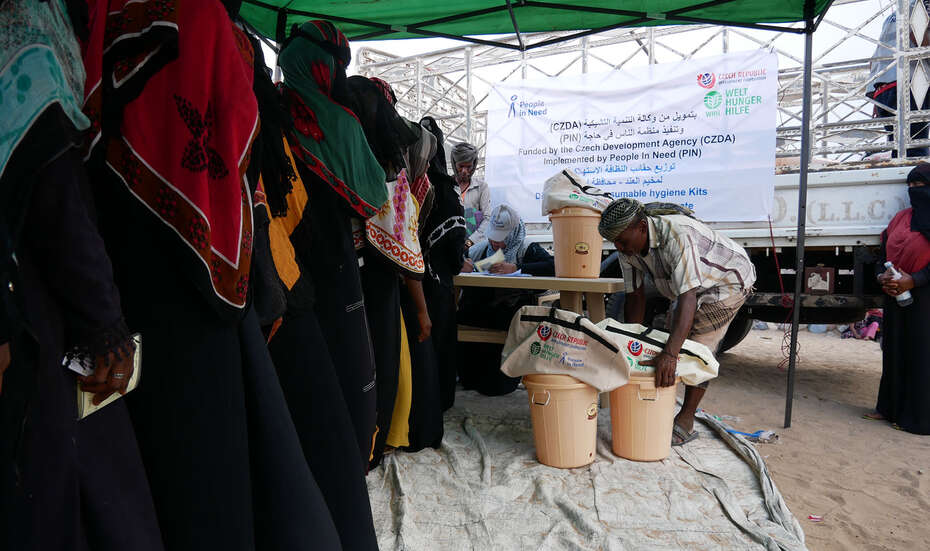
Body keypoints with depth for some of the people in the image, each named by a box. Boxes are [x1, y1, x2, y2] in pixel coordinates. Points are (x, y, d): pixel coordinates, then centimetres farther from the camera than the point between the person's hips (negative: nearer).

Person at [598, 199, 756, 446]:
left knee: (699, 348, -14)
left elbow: (688, 297, -50)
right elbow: (635, 295, -8)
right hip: (689, 283, 8)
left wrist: (670, 354, -58)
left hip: (728, 280, -8)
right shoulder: (627, 248, -18)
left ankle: (685, 423, -4)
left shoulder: (677, 234, -42)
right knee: (673, 331, 10)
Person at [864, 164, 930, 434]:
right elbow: (883, 250, 15)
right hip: (895, 295, 6)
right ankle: (890, 407, 19)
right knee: (894, 349, 9)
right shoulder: (901, 217, 14)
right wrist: (882, 276, -2)